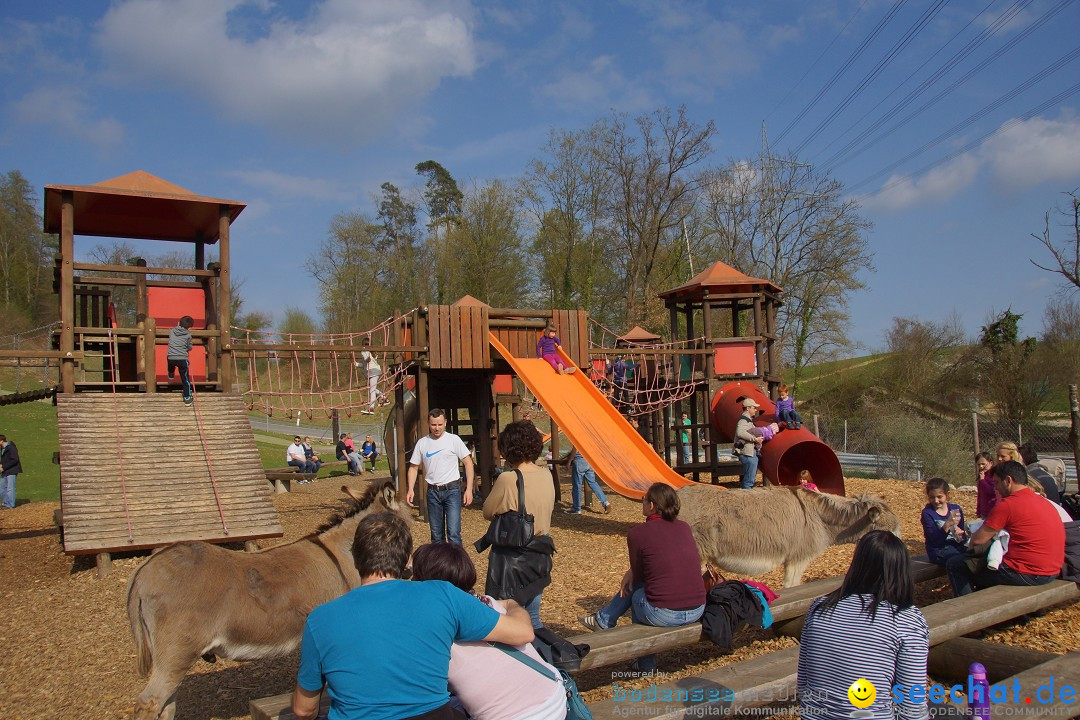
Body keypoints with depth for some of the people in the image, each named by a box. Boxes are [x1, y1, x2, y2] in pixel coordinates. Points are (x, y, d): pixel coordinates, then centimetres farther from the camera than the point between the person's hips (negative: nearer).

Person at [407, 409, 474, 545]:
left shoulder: (454, 439, -5)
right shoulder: (422, 443, 4)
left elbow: (468, 462, -4)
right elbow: (413, 467, 10)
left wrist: (469, 489, -10)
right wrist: (410, 490, -4)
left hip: (452, 490, -4)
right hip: (432, 492, 4)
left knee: (453, 533, -12)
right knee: (436, 534, 13)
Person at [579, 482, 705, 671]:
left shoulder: (638, 533, -6)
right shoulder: (684, 528, 9)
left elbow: (638, 573, 6)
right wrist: (632, 572, 21)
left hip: (664, 615, -5)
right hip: (698, 611, 5)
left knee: (634, 590, 26)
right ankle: (603, 619, 43)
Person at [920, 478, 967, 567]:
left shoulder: (956, 509, 8)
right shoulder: (927, 513, -3)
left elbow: (964, 537, 9)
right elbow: (934, 539, -15)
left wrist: (960, 537, -16)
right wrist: (947, 525, -31)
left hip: (956, 546, 5)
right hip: (938, 550, -4)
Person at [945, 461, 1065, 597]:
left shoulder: (1008, 504, -16)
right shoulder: (1044, 503, 11)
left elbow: (978, 540, -11)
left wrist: (970, 543, 11)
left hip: (1027, 574, -9)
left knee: (955, 565, -1)